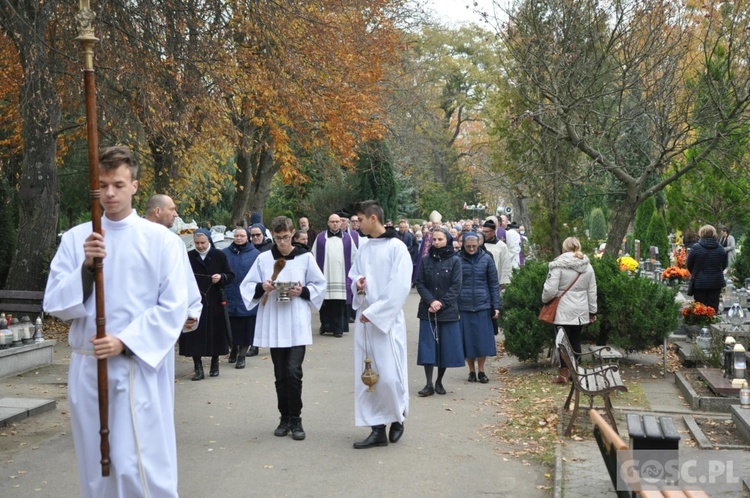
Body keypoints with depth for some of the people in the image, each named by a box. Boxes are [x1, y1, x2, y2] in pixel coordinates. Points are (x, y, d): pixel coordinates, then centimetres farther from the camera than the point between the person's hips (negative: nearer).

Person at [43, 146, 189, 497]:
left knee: (139, 468, -6)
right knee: (96, 467, 12)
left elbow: (173, 308, -6)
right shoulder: (75, 238, 5)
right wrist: (86, 267, -14)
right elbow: (56, 305, 1)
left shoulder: (162, 240, -2)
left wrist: (125, 343, -15)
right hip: (88, 367, 3)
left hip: (141, 366, -3)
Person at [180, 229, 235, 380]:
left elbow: (231, 276, 5)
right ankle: (198, 368, 3)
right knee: (195, 336, -3)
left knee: (215, 333, 7)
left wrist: (221, 277, -15)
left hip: (214, 302, 0)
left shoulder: (219, 256, 2)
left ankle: (215, 363, 24)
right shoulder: (189, 257, 4)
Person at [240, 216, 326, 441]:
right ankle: (285, 418, 20)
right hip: (273, 324, 2)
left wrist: (303, 291, -11)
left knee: (293, 372, -10)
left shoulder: (305, 257, 1)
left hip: (297, 325, -2)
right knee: (280, 374, 8)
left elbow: (319, 285, 7)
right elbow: (247, 286, 8)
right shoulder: (263, 258, 4)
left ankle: (295, 419, 4)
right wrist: (262, 287, -12)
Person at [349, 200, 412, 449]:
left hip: (387, 320, -6)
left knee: (389, 376, -8)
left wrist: (374, 312, -14)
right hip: (364, 318, 7)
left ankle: (397, 417, 18)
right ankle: (377, 429, 12)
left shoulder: (396, 248, -8)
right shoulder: (364, 249, 12)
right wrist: (357, 284, -3)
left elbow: (400, 287, -13)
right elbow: (354, 276, 22)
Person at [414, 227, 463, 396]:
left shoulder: (454, 261, -1)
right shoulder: (426, 261, 4)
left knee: (446, 347, 3)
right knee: (427, 346, -3)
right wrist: (431, 301, -13)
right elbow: (420, 284, 2)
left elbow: (456, 286, -5)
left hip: (448, 311, -1)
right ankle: (429, 384, -1)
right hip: (427, 310, 1)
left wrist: (441, 303, -13)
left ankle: (439, 382, 18)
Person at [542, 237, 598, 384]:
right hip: (581, 311, 5)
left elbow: (550, 290, -14)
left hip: (563, 311, -5)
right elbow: (592, 292, 10)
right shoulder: (587, 266, 7)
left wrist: (545, 300, 7)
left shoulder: (559, 264, -10)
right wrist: (593, 311, 17)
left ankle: (563, 374, 5)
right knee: (576, 341, 13)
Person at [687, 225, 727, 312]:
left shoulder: (695, 247, -12)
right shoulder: (720, 248, -2)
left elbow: (689, 265, -3)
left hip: (700, 282, -2)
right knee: (713, 307, 9)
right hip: (716, 282, 2)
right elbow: (724, 265, 9)